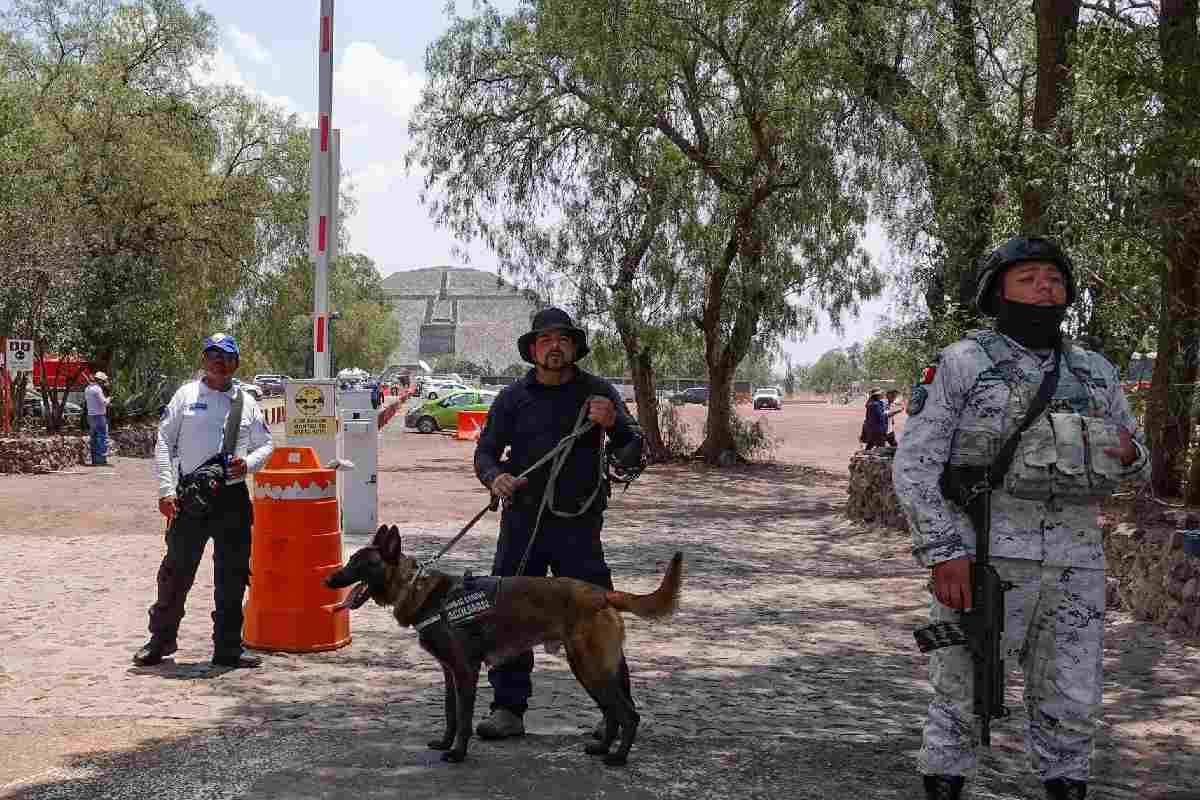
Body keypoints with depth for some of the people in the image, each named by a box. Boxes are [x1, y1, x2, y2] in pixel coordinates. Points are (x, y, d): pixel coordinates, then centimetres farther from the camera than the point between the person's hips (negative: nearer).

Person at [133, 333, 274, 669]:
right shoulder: (186, 395, 4)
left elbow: (266, 444, 16)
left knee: (232, 576, 6)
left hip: (233, 497, 2)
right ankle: (160, 639, 17)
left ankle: (228, 647, 16)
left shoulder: (247, 401, 11)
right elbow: (163, 442, 2)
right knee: (176, 570, 1)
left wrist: (248, 463, -6)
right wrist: (166, 490, -7)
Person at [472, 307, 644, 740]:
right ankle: (508, 709, 13)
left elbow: (634, 450, -2)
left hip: (578, 525, -2)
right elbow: (485, 451, 6)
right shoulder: (512, 398, 6)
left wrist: (613, 423, -24)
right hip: (522, 521, 2)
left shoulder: (597, 392, 2)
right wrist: (495, 477, -17)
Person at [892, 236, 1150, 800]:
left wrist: (1130, 456, -8)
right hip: (984, 556, -4)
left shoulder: (1094, 373, 11)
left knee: (1069, 703, 8)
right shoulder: (962, 365, -3)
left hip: (1072, 564, 4)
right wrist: (944, 553, -17)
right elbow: (914, 466, -7)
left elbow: (1131, 460, 17)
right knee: (963, 695, 3)